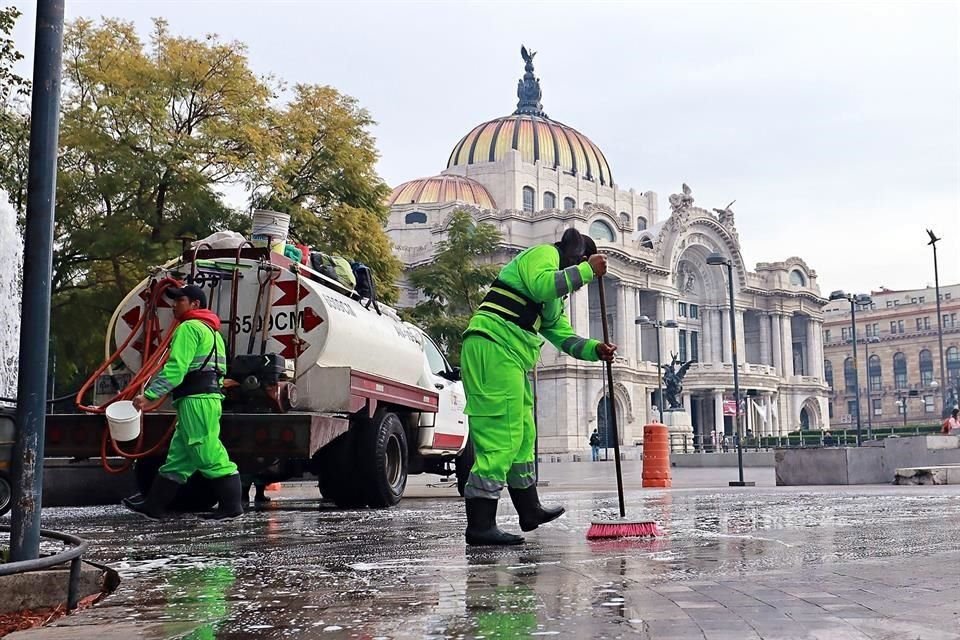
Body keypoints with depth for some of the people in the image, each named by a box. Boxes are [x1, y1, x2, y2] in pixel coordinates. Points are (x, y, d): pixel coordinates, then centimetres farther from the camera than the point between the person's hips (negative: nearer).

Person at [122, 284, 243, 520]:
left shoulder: (189, 328, -7)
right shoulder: (211, 331, 24)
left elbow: (175, 368, -17)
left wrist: (149, 395, -17)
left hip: (195, 401, -10)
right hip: (209, 396, 10)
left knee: (210, 455, -8)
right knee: (177, 457, 12)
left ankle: (231, 505, -6)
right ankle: (153, 506, 17)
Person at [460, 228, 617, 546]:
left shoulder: (554, 299, 32)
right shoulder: (543, 254, 2)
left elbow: (563, 335, 24)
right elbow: (542, 285, -20)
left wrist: (595, 349, 8)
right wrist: (587, 270, -11)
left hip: (512, 358, 11)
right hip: (493, 347, -11)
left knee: (524, 436, 18)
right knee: (501, 437, -15)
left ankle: (530, 510, 31)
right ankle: (479, 525, -17)